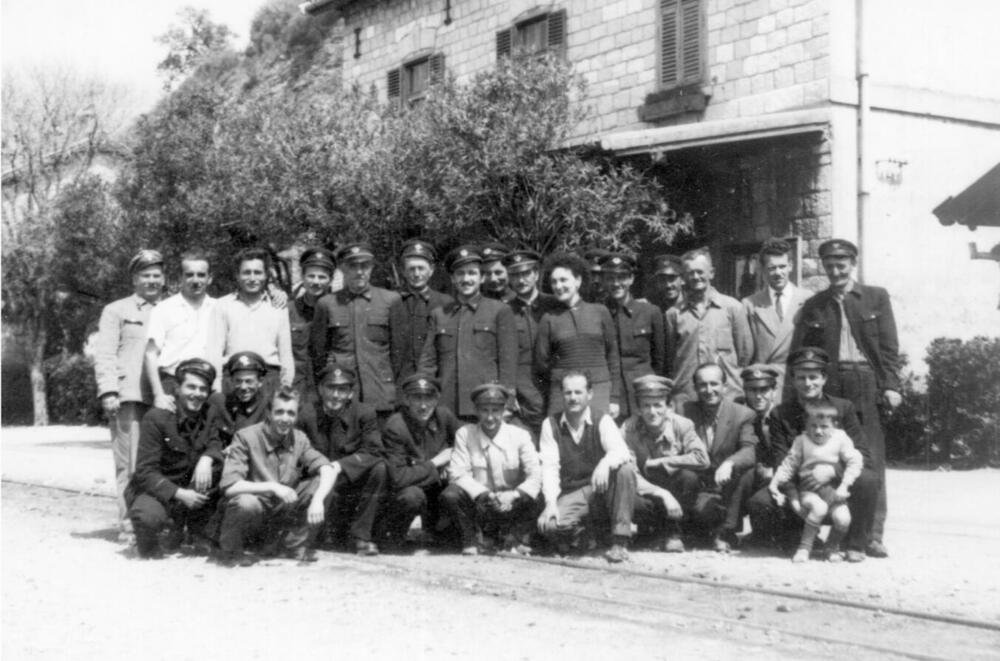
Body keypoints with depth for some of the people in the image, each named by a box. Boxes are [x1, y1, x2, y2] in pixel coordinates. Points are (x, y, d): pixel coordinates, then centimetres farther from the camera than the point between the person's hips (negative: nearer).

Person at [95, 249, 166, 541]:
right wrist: (108, 391, -10)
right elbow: (104, 355, 3)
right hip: (129, 396, -3)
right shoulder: (116, 311, 11)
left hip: (162, 396, 3)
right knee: (130, 464, -7)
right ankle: (128, 524, -3)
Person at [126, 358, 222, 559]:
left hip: (190, 488, 5)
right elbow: (145, 472, -18)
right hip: (155, 489, -5)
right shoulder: (156, 418, -15)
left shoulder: (208, 417, 0)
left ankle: (198, 531, -4)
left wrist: (207, 458, -32)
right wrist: (179, 493, -31)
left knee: (215, 464, -23)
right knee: (150, 516, -38)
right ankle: (148, 538, 3)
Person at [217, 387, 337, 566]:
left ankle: (296, 543, 3)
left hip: (283, 515, 4)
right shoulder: (246, 437, -16)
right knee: (246, 502, -39)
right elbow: (229, 486, -25)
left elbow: (328, 470, -11)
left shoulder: (299, 439, -1)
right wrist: (272, 487, -31)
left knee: (322, 483, -13)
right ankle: (231, 550, -5)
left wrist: (318, 499, -30)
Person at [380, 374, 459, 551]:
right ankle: (392, 533, -3)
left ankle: (431, 527, 11)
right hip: (407, 488, -6)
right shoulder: (395, 427, -22)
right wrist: (434, 464, -20)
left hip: (437, 486, 6)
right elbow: (397, 478, -28)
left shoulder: (445, 416, -7)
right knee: (412, 496, -37)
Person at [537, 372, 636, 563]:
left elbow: (621, 451, -20)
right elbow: (549, 466, -7)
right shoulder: (551, 424, 1)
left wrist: (605, 463, -44)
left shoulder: (602, 420, -3)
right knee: (548, 525, -30)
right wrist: (551, 503, -22)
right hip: (571, 495, 0)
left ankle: (620, 543, -24)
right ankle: (578, 535, 8)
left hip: (602, 490, 0)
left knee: (625, 472, -31)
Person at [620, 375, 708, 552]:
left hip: (676, 492, 0)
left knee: (690, 476, -32)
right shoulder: (628, 430, -16)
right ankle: (660, 531, 1)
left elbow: (702, 458, -28)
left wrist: (660, 463, -26)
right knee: (631, 502, -35)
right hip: (647, 491, 0)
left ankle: (674, 532, -9)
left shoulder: (681, 425, -14)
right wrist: (662, 494, -35)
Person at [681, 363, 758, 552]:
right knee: (702, 509, -34)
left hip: (731, 488, 1)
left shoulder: (742, 414, -3)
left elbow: (750, 452, -18)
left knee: (746, 470, -32)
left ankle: (726, 531, -15)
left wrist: (729, 463, -39)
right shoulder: (685, 412, 2)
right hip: (701, 487, -1)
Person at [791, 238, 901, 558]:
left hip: (867, 384, -1)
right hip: (827, 386, 1)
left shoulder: (876, 297, 11)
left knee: (871, 462, -3)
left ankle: (873, 535, 0)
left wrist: (891, 385, -5)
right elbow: (798, 351, 10)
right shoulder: (814, 305, 14)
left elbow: (889, 346, 5)